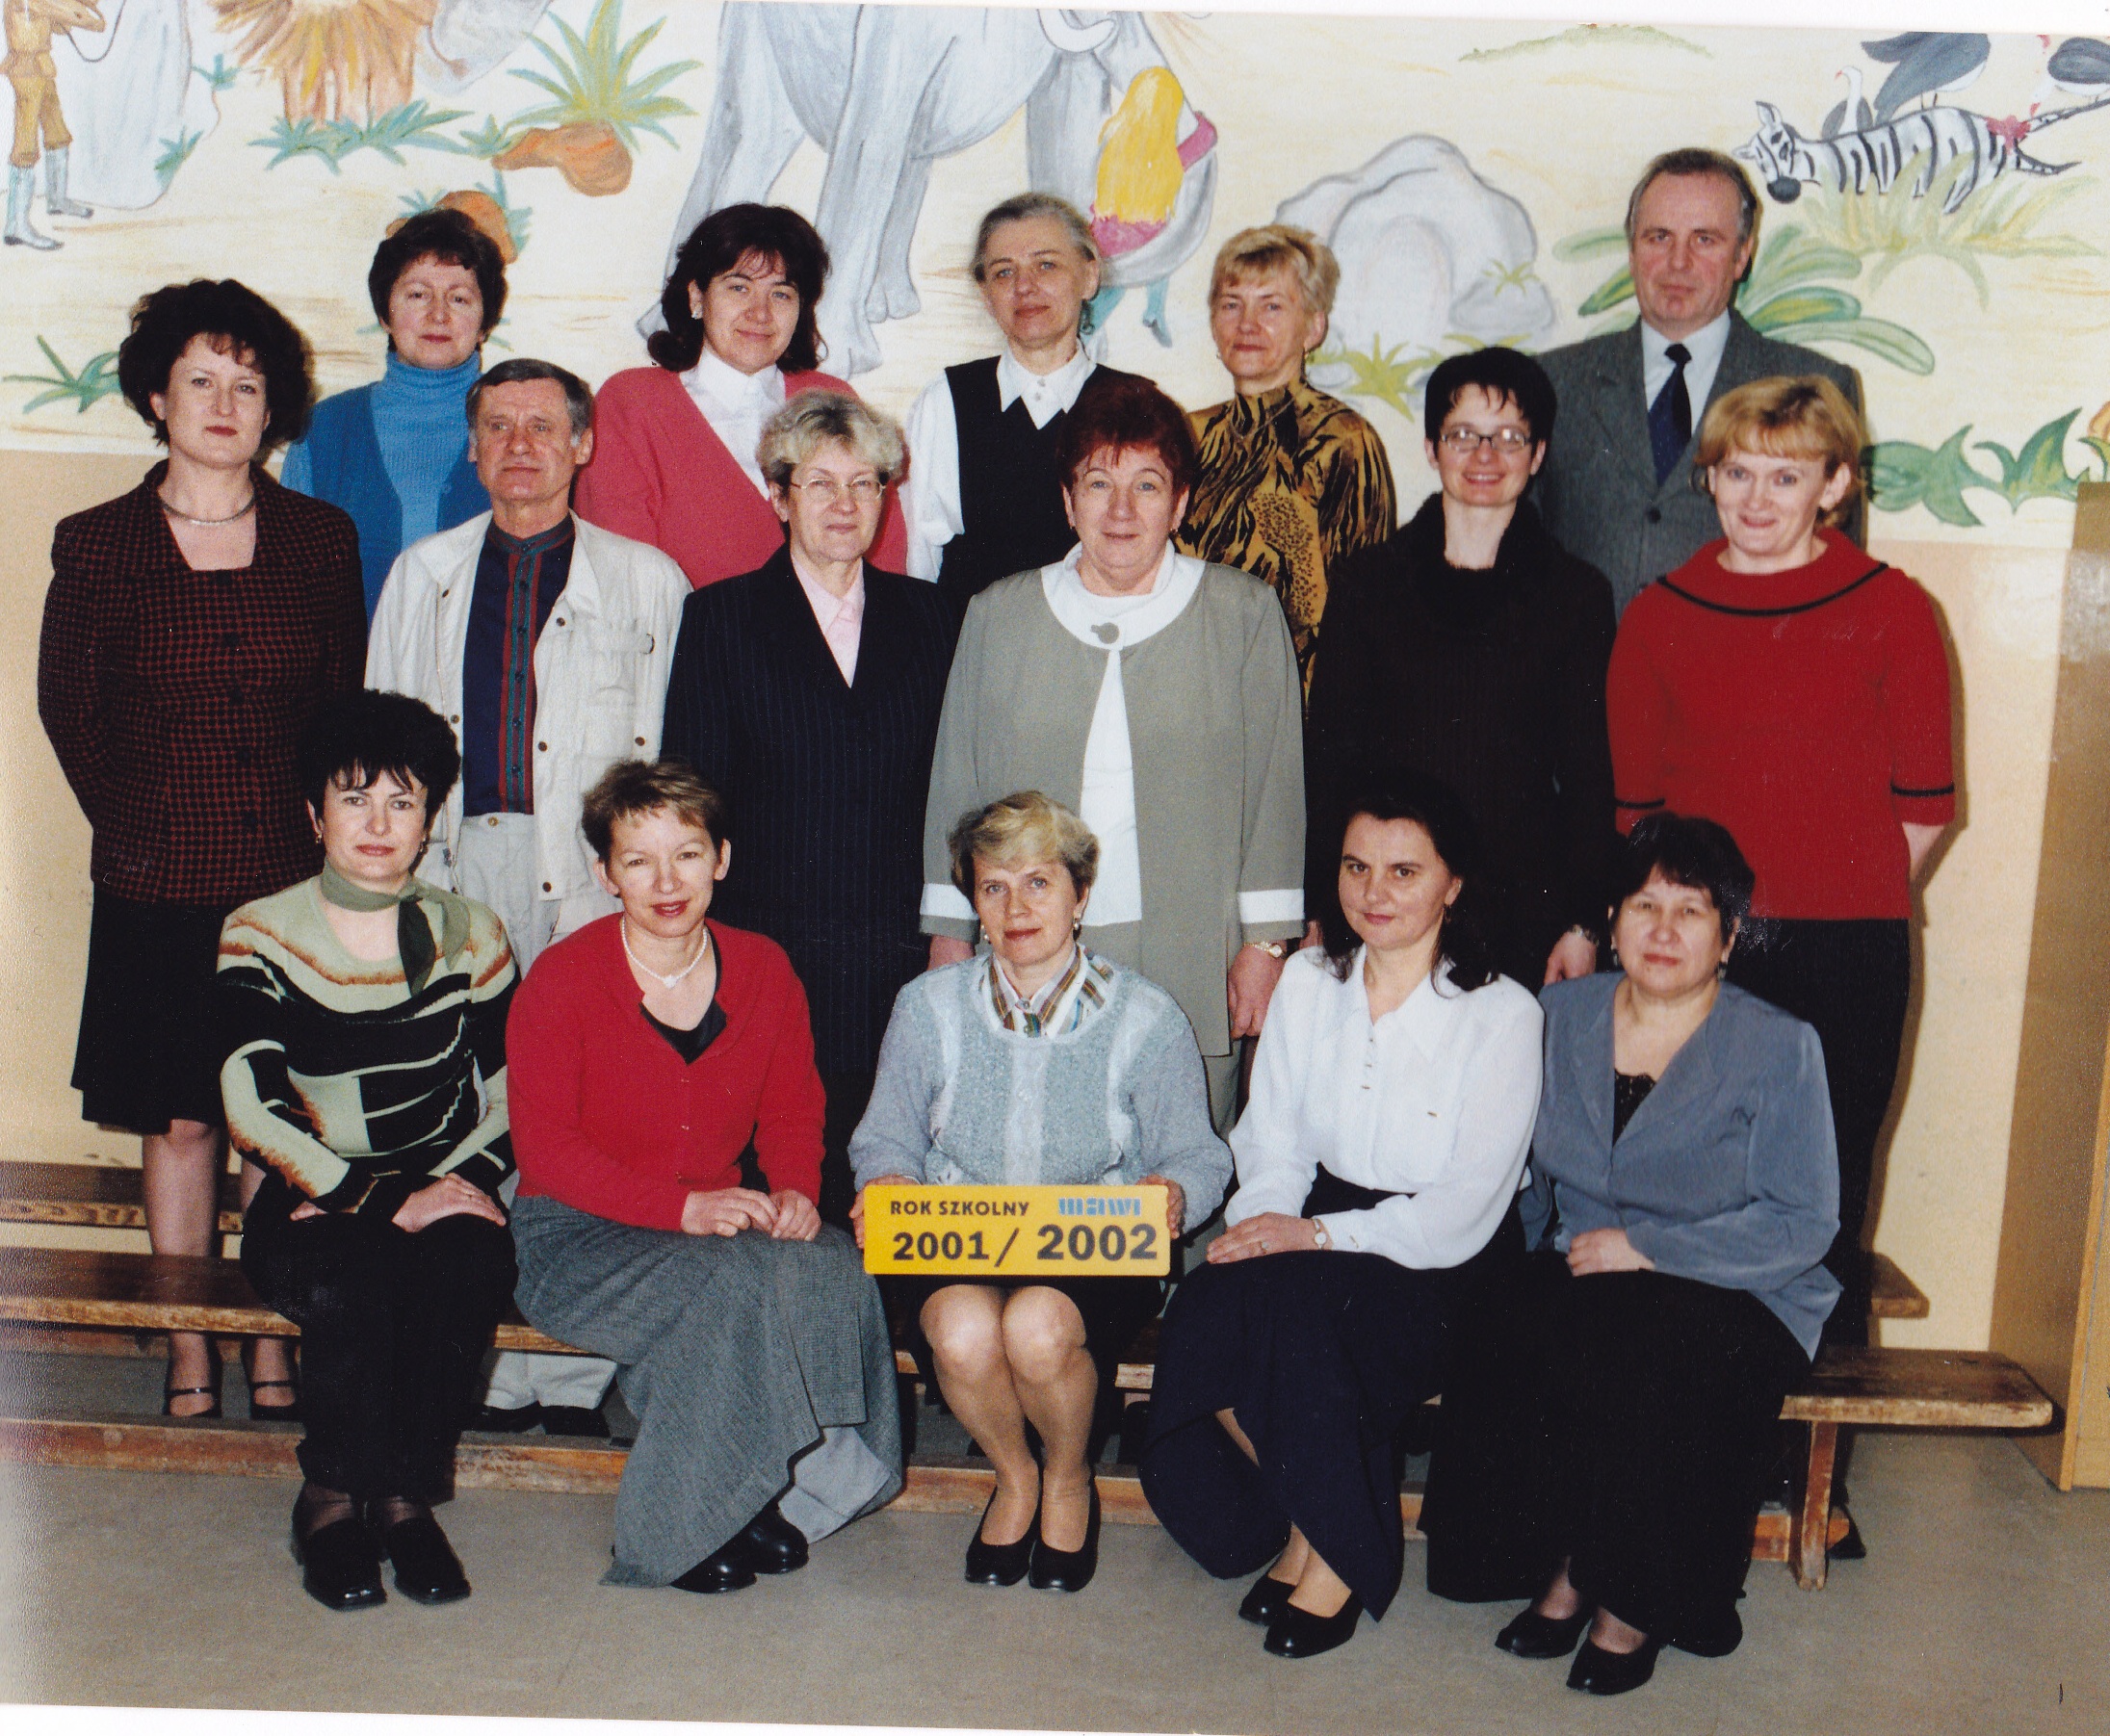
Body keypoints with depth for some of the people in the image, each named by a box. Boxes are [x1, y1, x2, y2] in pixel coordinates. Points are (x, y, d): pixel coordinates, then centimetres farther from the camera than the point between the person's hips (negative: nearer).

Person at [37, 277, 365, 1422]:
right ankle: (189, 1355, 17)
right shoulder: (97, 545, 4)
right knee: (178, 1119, 5)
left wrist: (329, 830, 2)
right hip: (159, 885, 0)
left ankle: (274, 1348, 16)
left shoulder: (320, 539, 6)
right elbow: (67, 705, 11)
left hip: (293, 880, 0)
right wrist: (129, 825, 5)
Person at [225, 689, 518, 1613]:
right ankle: (334, 1497, -10)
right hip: (309, 1202, -1)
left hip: (439, 1194, 1)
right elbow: (252, 1113, -9)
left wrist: (461, 1185, -12)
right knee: (350, 1279, -34)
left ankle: (404, 1493, -14)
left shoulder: (470, 936, 6)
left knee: (471, 1268, -33)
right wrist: (386, 1199, -19)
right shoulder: (261, 937, 0)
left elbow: (510, 1098, 9)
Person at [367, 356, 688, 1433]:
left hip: (594, 877, -2)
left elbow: (670, 755, 4)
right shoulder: (423, 575, 18)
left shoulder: (645, 582, 9)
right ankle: (485, 1367, 10)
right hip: (457, 866, 3)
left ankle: (573, 1373, 4)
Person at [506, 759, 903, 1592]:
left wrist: (793, 1192, -11)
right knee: (732, 1283, -33)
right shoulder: (561, 979, -9)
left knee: (832, 1268, -28)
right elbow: (544, 1149, -12)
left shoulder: (764, 970, 3)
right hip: (579, 1237, -4)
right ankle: (684, 1525, -16)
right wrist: (683, 1208, -23)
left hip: (723, 1220, 4)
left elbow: (793, 1111, 12)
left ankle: (782, 1493, -12)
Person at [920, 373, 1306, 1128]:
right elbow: (956, 781, 13)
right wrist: (949, 937, 10)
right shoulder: (998, 615, 11)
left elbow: (1274, 783, 4)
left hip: (1193, 975, -1)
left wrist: (1266, 944, 1)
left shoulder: (1244, 612, 6)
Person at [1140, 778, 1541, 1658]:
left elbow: (1466, 1212, -13)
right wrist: (1260, 1226, -16)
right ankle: (1300, 1518, -3)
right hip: (1314, 1245, 4)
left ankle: (1341, 1552, -10)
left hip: (1442, 1265, -4)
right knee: (1208, 1303, -27)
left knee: (1295, 1303, -32)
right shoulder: (1307, 982, 8)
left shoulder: (1502, 1015, -8)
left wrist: (1318, 1234, -22)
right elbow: (1271, 1145, 6)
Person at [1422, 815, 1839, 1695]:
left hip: (1733, 1295, -3)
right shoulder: (1561, 1014, 9)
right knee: (1491, 1344, -28)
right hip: (1576, 1272, 3)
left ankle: (1631, 1596, -10)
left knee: (1644, 1365, -34)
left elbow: (1801, 1223, -8)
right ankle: (1569, 1564, -7)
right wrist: (1518, 1257, -1)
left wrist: (1646, 1249, -14)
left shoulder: (1779, 1046, -3)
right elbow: (1525, 1168, 17)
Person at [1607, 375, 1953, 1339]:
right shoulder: (1658, 616, 8)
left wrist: (1844, 902, 2)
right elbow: (1633, 799, 10)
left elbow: (1924, 807, 5)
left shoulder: (1892, 609, 3)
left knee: (1825, 1203, 3)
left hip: (1847, 951, -1)